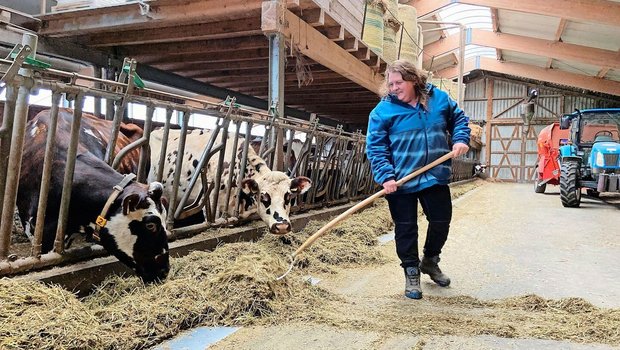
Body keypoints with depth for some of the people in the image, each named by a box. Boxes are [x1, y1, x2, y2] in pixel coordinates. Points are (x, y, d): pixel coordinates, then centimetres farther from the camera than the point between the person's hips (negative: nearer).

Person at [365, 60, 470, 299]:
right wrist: (385, 176, -21)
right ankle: (411, 272, 25)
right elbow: (375, 147, -10)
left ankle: (430, 261, 40)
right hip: (400, 182, -3)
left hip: (435, 178, 3)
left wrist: (461, 139, -2)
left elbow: (458, 118, 17)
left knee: (442, 221, 13)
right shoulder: (383, 110, -9)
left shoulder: (439, 98, 1)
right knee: (406, 228, 4)